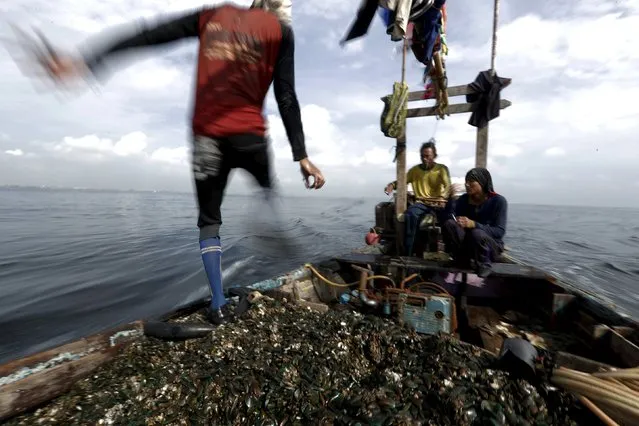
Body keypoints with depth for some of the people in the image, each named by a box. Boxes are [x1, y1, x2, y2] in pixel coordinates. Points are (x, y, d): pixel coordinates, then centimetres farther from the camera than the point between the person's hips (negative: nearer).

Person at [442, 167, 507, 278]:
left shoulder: (498, 200, -12)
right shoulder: (463, 199, -2)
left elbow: (500, 231, -20)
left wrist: (474, 224, -35)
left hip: (491, 246, -3)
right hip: (467, 242, 3)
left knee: (477, 233, -38)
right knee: (449, 224, -25)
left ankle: (484, 266, -10)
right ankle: (462, 262, -11)